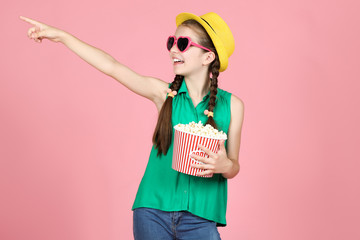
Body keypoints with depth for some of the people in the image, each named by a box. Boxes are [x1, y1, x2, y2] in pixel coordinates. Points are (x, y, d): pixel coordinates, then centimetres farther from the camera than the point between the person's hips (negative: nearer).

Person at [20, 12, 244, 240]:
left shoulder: (232, 105, -1)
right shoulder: (164, 93, 1)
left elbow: (234, 167, 5)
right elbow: (112, 66, -1)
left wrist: (224, 165, -19)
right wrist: (61, 36, -1)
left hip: (199, 219, -1)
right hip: (153, 212, 1)